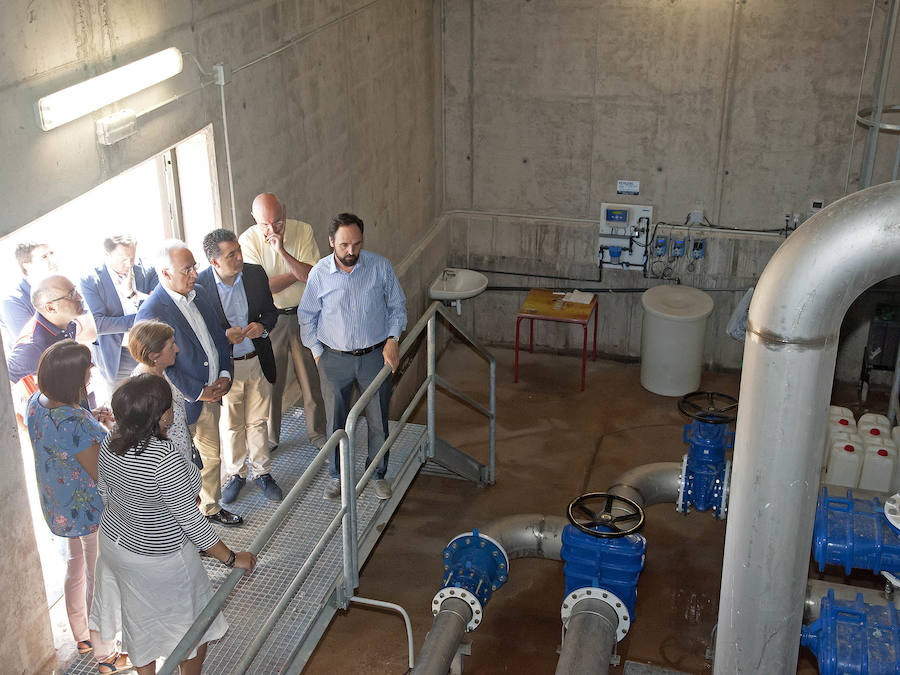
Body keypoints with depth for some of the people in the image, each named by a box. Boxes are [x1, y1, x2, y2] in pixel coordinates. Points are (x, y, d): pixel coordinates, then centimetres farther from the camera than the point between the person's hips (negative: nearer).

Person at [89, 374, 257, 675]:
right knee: (194, 626, 18)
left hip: (113, 540, 7)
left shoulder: (110, 443, -12)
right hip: (158, 559, -7)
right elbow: (191, 522, -28)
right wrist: (232, 558, -17)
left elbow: (106, 493, 5)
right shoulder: (165, 461, -35)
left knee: (139, 621, 28)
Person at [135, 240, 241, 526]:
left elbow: (218, 336, 12)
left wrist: (224, 373, -2)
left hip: (210, 393, 7)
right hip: (182, 402, -7)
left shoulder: (197, 294, 2)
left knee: (212, 455, 21)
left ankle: (211, 508, 40)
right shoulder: (152, 312, -23)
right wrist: (197, 392, -17)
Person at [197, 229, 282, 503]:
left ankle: (262, 472, 34)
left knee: (257, 421, 16)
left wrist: (262, 326, -15)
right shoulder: (198, 285, -18)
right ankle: (235, 474, 35)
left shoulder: (256, 274, -7)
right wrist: (225, 336, -26)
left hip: (258, 361, 3)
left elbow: (271, 310, 7)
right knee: (231, 425, 15)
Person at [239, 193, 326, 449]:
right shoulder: (248, 240, -13)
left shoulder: (302, 231, -10)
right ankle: (270, 437, 29)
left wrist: (282, 252, -29)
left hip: (303, 314, 1)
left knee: (311, 376, 11)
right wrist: (298, 273, -14)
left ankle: (317, 432, 30)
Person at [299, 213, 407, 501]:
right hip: (334, 359, 0)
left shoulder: (381, 266, -8)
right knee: (336, 422, 11)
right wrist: (317, 351, 1)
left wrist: (392, 340, -5)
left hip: (375, 356, 0)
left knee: (378, 421, 9)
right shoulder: (319, 273, -7)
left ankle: (378, 474, 30)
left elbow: (397, 305, 5)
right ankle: (337, 475, 31)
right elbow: (307, 316, 6)